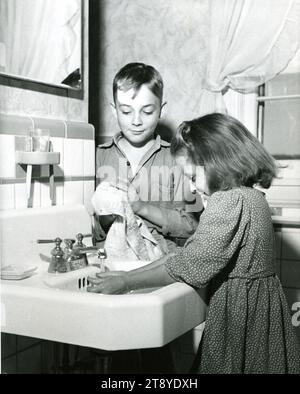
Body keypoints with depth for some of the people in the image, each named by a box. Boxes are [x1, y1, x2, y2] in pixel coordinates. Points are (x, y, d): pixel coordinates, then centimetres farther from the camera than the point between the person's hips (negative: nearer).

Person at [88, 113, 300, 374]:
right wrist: (129, 275, 4)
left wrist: (126, 282, -13)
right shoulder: (249, 197, 9)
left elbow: (190, 265, -22)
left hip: (243, 311, -9)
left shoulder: (230, 201, -21)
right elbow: (190, 251, 8)